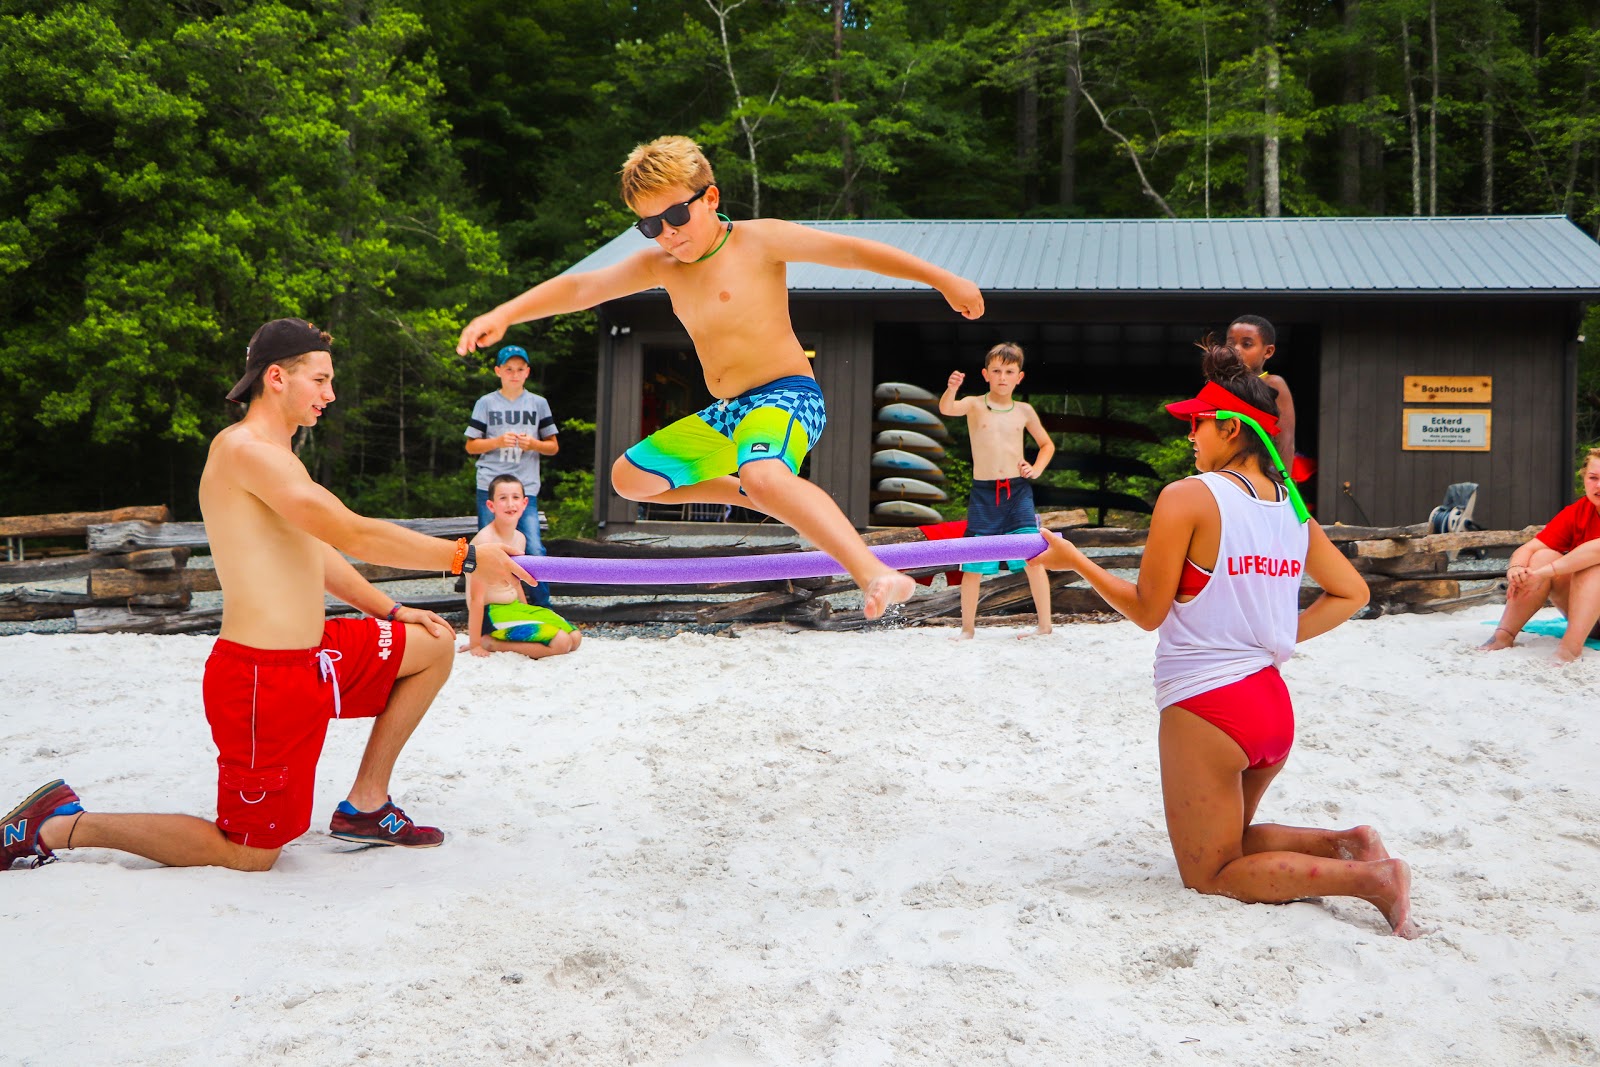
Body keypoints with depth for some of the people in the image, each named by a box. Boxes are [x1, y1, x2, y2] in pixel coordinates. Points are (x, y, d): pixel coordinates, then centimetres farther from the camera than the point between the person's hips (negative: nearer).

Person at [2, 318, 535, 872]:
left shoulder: (274, 457, 17)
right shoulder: (244, 449, -18)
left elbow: (315, 552, 25)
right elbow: (353, 534, -25)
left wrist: (391, 611, 19)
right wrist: (467, 557, -22)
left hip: (312, 653, 10)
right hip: (265, 676, -10)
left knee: (434, 645, 18)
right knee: (250, 853, -2)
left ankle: (365, 806, 20)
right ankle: (63, 825, 8)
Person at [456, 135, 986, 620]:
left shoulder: (758, 240, -6)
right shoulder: (660, 266, 10)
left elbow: (850, 250, -7)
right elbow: (582, 287, 8)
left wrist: (944, 281, -9)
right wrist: (504, 314, -5)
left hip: (787, 397, -8)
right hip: (724, 415, 8)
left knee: (764, 475, -41)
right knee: (629, 476, 16)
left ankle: (874, 575, -53)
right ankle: (745, 493, 27)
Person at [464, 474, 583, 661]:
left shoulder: (519, 538, 6)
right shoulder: (486, 540, -20)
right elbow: (477, 596, -21)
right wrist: (475, 644, -20)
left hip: (515, 606, 9)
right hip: (491, 615, -9)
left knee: (575, 638, 4)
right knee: (560, 641, -20)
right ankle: (489, 643, -7)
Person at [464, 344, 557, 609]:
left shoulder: (538, 403, 11)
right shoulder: (486, 403, 7)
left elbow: (553, 447, 14)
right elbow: (471, 446, 7)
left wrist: (533, 444, -7)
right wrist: (498, 441, -10)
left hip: (526, 487, 0)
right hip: (490, 486, 0)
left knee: (534, 549, -10)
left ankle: (543, 606, -1)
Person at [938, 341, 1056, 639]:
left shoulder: (1024, 411, 7)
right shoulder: (975, 405, 0)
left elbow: (1047, 444, 22)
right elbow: (946, 409, -22)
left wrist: (1036, 468, 4)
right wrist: (951, 389, -43)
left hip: (1018, 492, 1)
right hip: (983, 493, -1)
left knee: (1033, 559, -7)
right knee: (973, 566, 2)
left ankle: (1045, 624, 3)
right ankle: (967, 628, 16)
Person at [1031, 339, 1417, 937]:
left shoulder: (1188, 496, -14)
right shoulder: (1292, 507, 6)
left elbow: (1148, 610, -9)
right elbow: (1351, 593, 13)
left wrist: (1073, 560, 0)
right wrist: (1282, 636, 14)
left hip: (1204, 704, -7)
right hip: (1272, 703, 7)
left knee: (1209, 873, 7)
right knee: (1229, 842, 28)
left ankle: (1368, 878, -11)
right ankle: (1343, 844, 4)